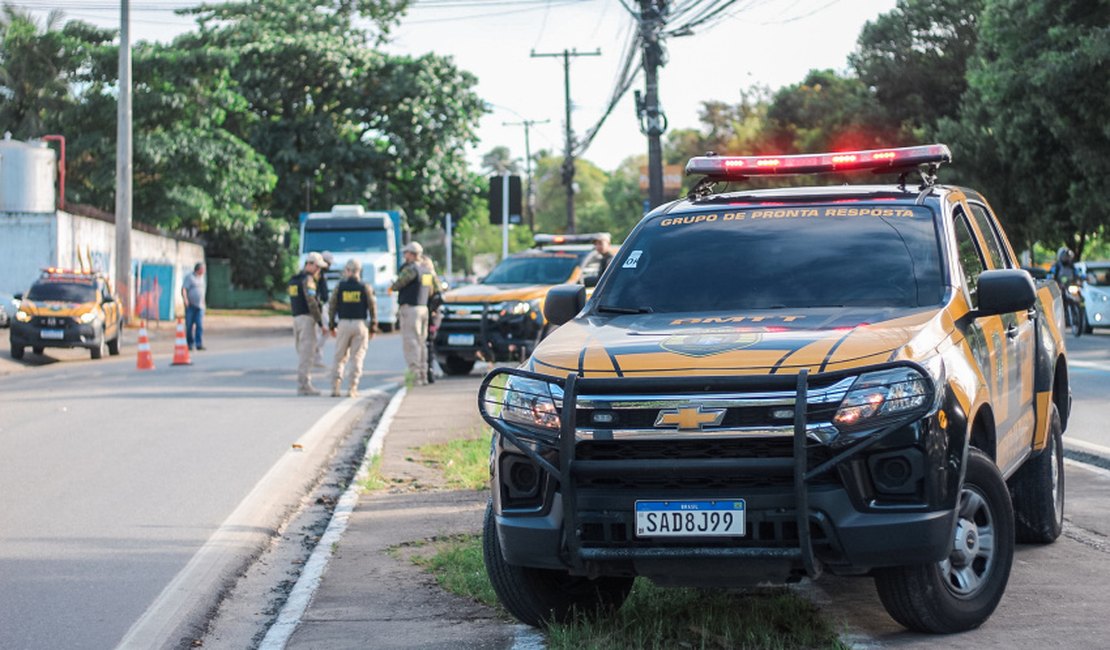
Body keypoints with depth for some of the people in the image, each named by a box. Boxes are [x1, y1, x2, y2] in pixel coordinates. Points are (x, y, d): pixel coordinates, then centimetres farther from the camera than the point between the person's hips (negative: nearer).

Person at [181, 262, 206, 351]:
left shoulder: (202, 278, 17)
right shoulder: (189, 277, -3)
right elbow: (183, 289, -12)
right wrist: (185, 299, -26)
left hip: (199, 306, 5)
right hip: (190, 306, -5)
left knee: (200, 325, -8)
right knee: (189, 326, 0)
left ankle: (199, 344, -11)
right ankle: (190, 344, 9)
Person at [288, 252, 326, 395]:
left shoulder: (293, 279, 17)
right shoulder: (307, 279, -11)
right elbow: (311, 302, -17)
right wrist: (320, 322, -14)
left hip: (296, 318, 9)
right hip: (307, 318, -9)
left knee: (302, 353, 12)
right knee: (307, 352, -8)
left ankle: (302, 385, 11)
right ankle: (304, 385, -10)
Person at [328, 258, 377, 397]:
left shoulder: (339, 286, 2)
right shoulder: (365, 287, 0)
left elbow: (332, 306, 4)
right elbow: (372, 308, 0)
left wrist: (332, 325, 13)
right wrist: (372, 328, 8)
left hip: (343, 324, 1)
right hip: (360, 324, -1)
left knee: (340, 357, 9)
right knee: (357, 357, 2)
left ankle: (335, 387, 4)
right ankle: (352, 389, -4)